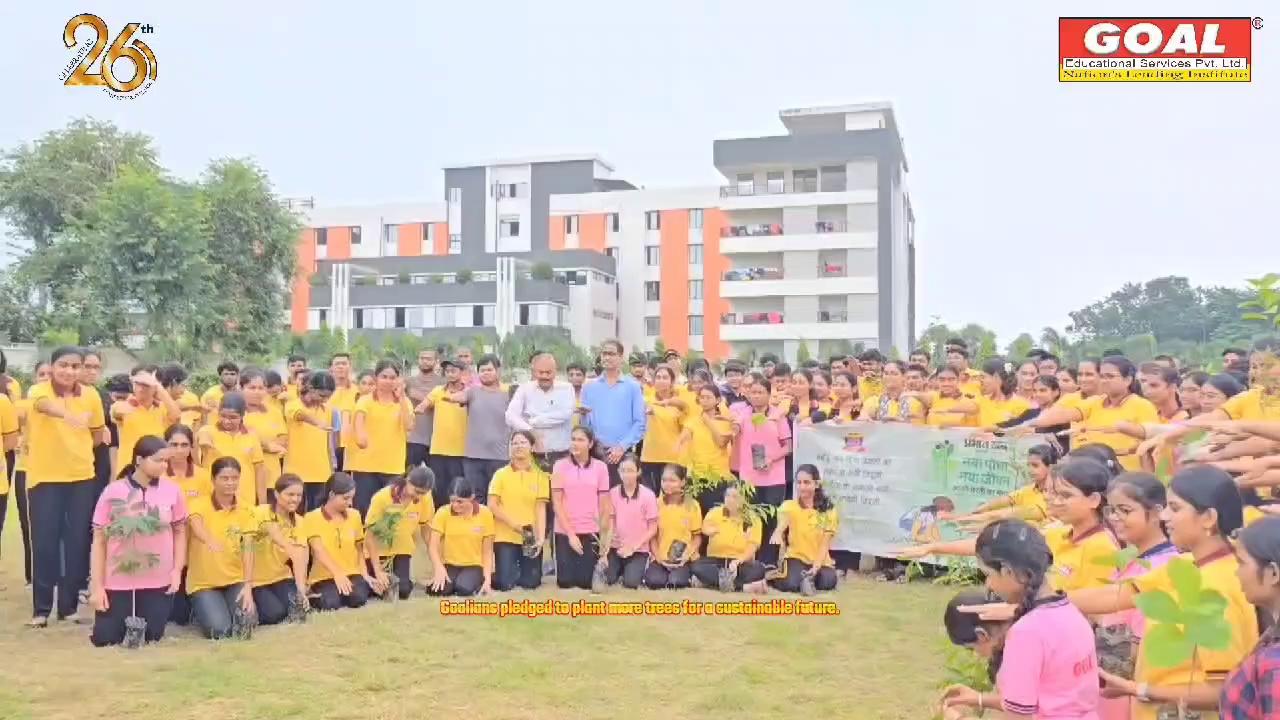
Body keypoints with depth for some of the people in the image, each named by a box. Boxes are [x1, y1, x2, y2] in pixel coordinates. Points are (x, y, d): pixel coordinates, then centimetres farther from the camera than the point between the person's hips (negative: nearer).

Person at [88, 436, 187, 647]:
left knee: (152, 638, 2)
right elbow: (99, 540, -2)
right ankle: (123, 614, 33)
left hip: (158, 583, 1)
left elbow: (179, 532, 7)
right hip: (117, 582, 0)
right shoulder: (113, 492, -7)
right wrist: (96, 586, -5)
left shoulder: (172, 491, -4)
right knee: (105, 640, 2)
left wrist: (177, 570, -3)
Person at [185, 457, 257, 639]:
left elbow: (248, 549, -7)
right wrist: (210, 541, -56)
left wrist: (248, 586, -20)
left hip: (236, 581, 2)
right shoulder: (200, 505, -9)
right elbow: (197, 527, -32)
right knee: (219, 630, -21)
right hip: (203, 583, -2)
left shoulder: (245, 510, 1)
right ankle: (199, 610, 12)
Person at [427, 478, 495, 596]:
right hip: (449, 565, 1)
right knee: (439, 589, -30)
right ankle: (450, 582, 3)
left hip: (474, 565, -1)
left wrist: (487, 579, -11)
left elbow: (487, 551, -1)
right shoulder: (443, 512, -7)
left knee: (464, 589, -32)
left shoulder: (485, 514, -7)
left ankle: (479, 582, 1)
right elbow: (433, 546, -7)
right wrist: (439, 569, -25)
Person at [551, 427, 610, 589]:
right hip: (564, 531, 0)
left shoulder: (600, 467, 0)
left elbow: (604, 504, 3)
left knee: (586, 581, -2)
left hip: (590, 531, 0)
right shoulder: (560, 466, -3)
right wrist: (570, 534, -9)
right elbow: (556, 503, -4)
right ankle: (566, 562, 30)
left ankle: (587, 562, 30)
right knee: (565, 581, -2)